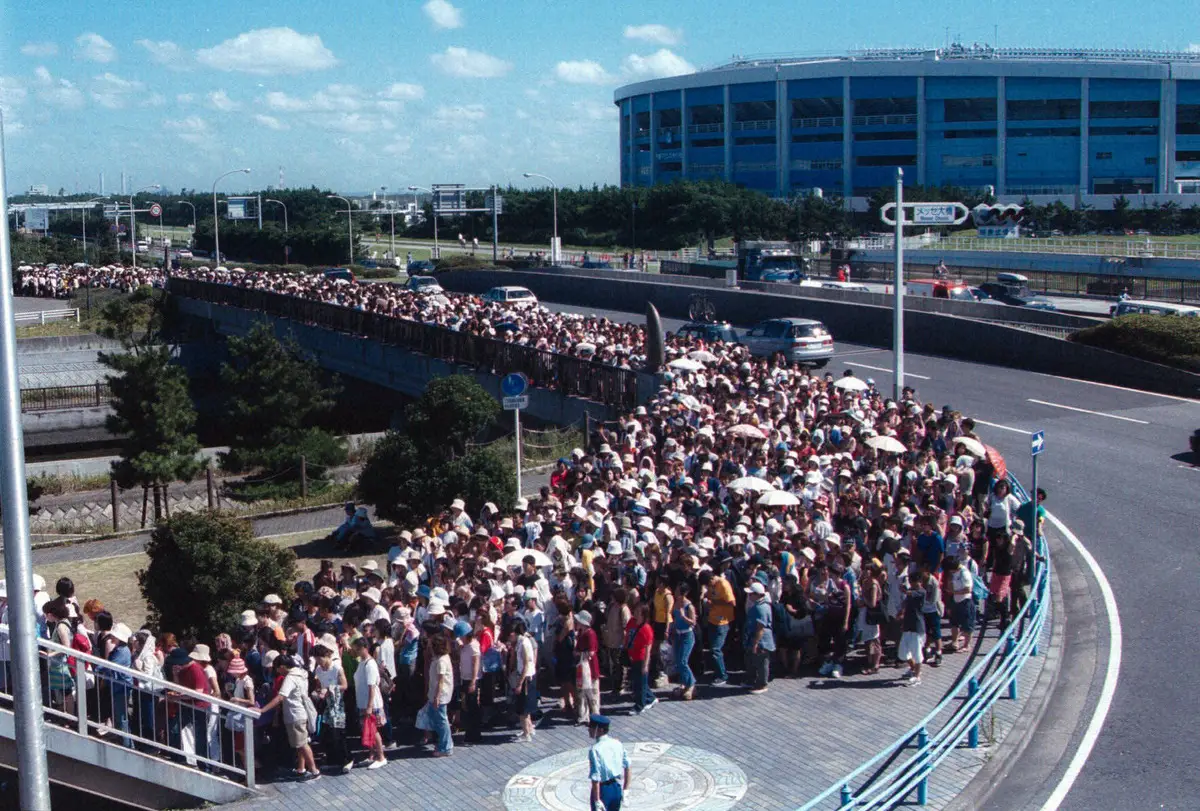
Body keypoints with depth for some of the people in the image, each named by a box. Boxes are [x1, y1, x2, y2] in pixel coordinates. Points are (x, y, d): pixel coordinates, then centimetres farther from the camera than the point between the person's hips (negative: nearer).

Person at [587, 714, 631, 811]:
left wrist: (597, 800, -19)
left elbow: (595, 778, -24)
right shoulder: (617, 744, -2)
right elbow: (628, 768, 4)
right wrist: (625, 789, 13)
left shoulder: (595, 750, -23)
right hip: (617, 787, 6)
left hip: (602, 789, -6)